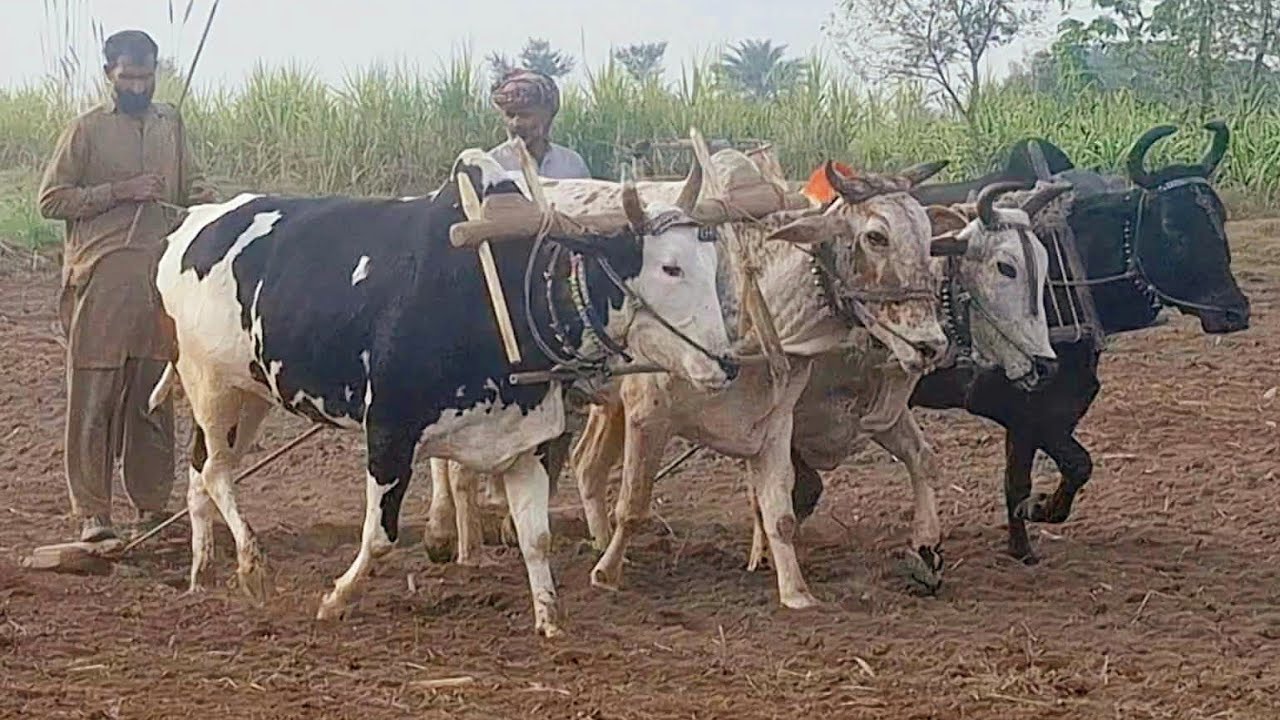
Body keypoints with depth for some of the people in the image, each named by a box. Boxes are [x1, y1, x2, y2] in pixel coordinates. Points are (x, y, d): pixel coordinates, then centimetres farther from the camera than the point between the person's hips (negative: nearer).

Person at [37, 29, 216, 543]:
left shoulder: (169, 123, 13)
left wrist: (204, 197, 2)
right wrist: (120, 191, -11)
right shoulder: (86, 130, -1)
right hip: (101, 282, -5)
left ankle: (152, 504, 18)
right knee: (95, 397, -3)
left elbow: (188, 180, 25)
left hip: (162, 278, 5)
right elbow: (50, 200, -3)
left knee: (155, 398, 9)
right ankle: (91, 513, 0)